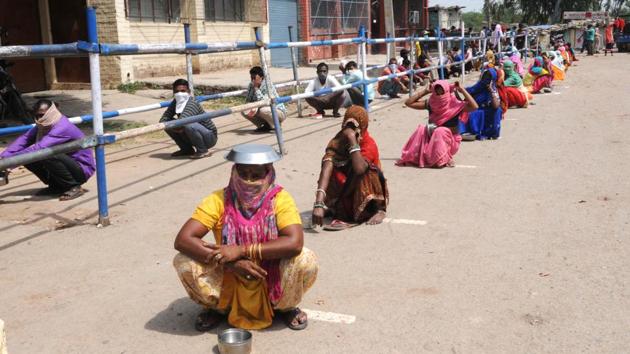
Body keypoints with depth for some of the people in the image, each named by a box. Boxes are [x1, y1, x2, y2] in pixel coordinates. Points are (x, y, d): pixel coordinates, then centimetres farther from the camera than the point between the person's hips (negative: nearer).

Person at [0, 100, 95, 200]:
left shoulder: (62, 127, -26)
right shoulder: (43, 125, 0)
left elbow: (39, 148, -35)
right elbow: (23, 139, -10)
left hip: (83, 169, -8)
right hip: (69, 163, 8)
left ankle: (74, 186, -12)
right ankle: (57, 186, 10)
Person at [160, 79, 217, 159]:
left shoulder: (193, 104, -26)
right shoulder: (175, 103, -4)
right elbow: (163, 120, -8)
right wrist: (173, 127, -26)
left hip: (209, 137, -7)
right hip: (193, 137, 7)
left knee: (189, 125, -34)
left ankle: (203, 151, -12)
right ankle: (187, 149, 11)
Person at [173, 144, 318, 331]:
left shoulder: (280, 199, -17)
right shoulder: (219, 200, -16)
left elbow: (295, 243, -32)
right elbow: (182, 240, -24)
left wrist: (241, 250, -34)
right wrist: (230, 263, -33)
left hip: (271, 282, -1)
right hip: (230, 280, 1)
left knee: (306, 261, -28)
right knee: (184, 262, -22)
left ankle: (286, 307, 6)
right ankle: (219, 307, 9)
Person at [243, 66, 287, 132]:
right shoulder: (251, 86, -3)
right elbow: (247, 101, -5)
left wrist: (257, 89, -34)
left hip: (279, 112, -7)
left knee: (263, 110, -37)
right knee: (244, 111, -8)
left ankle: (275, 126, -7)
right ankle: (266, 125, 5)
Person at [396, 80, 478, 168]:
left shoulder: (455, 105, -14)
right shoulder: (430, 103, -3)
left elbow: (474, 107, -30)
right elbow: (409, 103, -6)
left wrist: (462, 90, -24)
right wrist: (425, 91, -8)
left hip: (450, 141, -3)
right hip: (431, 139, 3)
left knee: (440, 131, -34)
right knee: (422, 129, -24)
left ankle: (444, 159, -21)